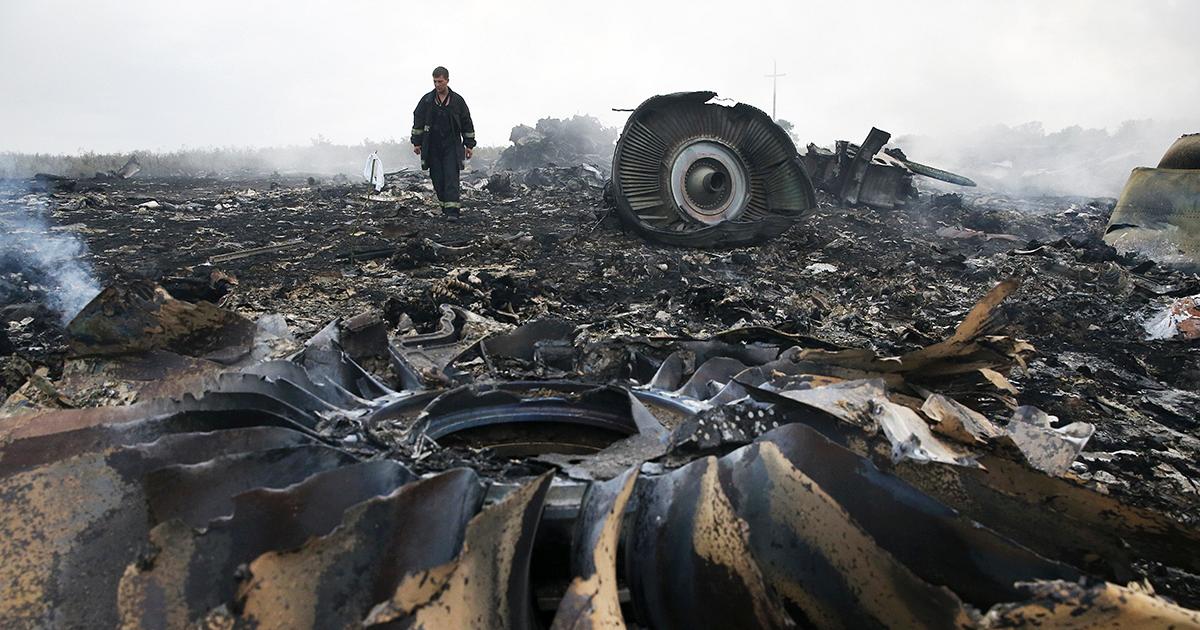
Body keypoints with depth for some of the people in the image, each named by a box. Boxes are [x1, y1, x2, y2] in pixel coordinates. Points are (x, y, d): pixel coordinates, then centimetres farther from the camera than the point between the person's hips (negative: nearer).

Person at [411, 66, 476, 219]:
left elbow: (467, 123, 8)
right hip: (432, 147, 2)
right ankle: (445, 206, 17)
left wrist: (469, 145, 6)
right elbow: (418, 121, 9)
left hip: (451, 146, -2)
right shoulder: (427, 100, 5)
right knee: (437, 179, 3)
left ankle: (452, 210, -14)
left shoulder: (457, 100, 3)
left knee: (451, 178, -10)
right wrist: (416, 143, 5)